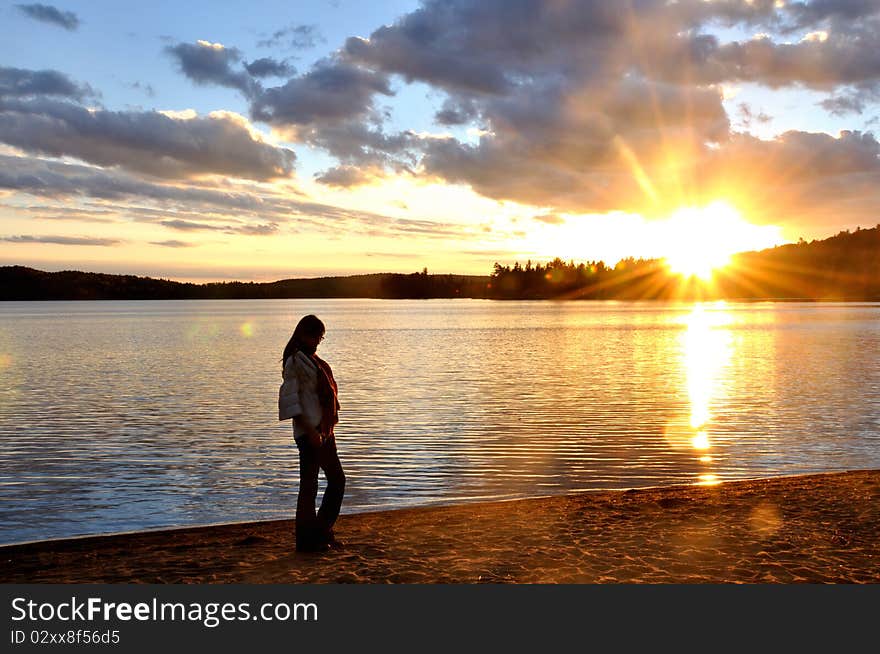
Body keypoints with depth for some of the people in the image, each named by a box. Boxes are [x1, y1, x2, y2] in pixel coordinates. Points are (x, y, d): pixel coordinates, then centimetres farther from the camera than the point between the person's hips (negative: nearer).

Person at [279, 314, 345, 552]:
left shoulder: (314, 361, 16)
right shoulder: (295, 361, -10)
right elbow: (291, 401, -16)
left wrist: (328, 429, 16)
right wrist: (310, 431, -20)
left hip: (324, 430, 9)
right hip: (308, 432, -9)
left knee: (337, 479, 12)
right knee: (309, 485, -2)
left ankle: (323, 531, 22)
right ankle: (306, 539, 7)